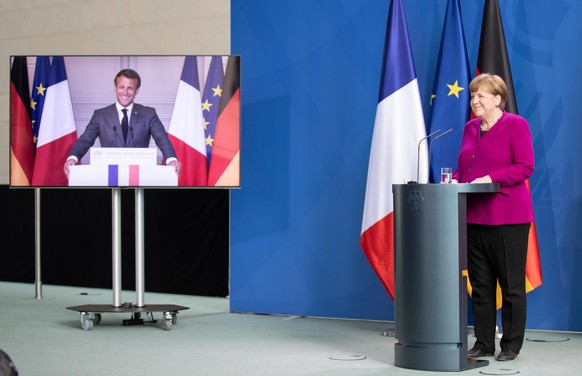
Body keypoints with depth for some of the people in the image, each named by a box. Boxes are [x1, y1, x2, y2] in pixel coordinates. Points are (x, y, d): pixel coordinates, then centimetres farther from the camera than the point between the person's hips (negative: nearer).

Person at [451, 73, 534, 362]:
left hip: (508, 218, -7)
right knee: (480, 284, 9)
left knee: (512, 284, 1)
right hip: (474, 216, 7)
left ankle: (511, 345, 10)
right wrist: (455, 180, 1)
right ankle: (483, 343, 17)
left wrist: (491, 178, -20)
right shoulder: (470, 127, 15)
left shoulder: (516, 125, -5)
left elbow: (525, 167, -12)